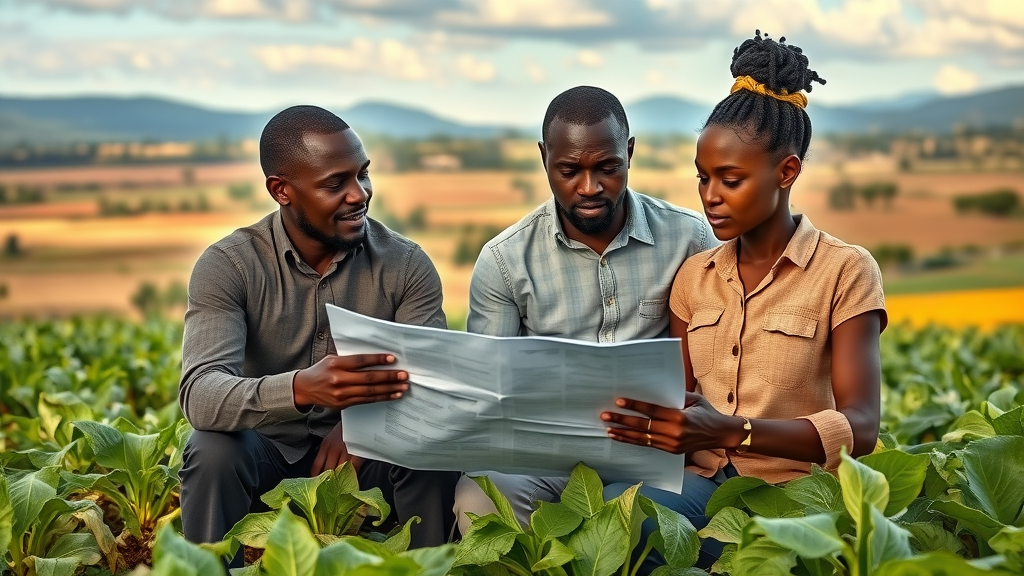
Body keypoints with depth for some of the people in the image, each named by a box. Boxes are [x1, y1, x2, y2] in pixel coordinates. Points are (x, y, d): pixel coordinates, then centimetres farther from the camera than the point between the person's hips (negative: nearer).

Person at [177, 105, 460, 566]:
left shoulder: (406, 266, -8)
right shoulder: (228, 266, -14)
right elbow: (198, 394, -28)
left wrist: (369, 412, -39)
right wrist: (300, 388, -49)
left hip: (362, 451, 1)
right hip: (266, 450, -1)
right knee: (213, 452, -31)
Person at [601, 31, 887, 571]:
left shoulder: (845, 272, -2)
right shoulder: (694, 277, 14)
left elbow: (859, 428, -12)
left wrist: (730, 430, -27)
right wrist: (647, 417, -9)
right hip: (703, 481, 5)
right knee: (609, 506, -31)